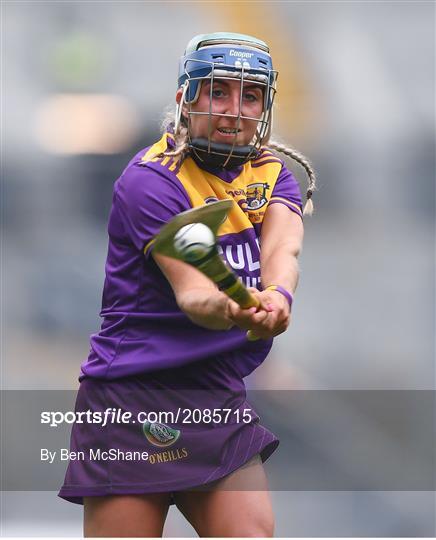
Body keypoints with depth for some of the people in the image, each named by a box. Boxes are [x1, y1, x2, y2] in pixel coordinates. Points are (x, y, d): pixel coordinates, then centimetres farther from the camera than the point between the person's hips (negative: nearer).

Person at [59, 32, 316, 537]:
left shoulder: (271, 173, 8)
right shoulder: (152, 179, -11)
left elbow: (281, 247, -15)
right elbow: (190, 291, -24)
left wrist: (276, 296, -39)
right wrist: (231, 309, -49)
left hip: (221, 399, 6)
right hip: (132, 398, -5)